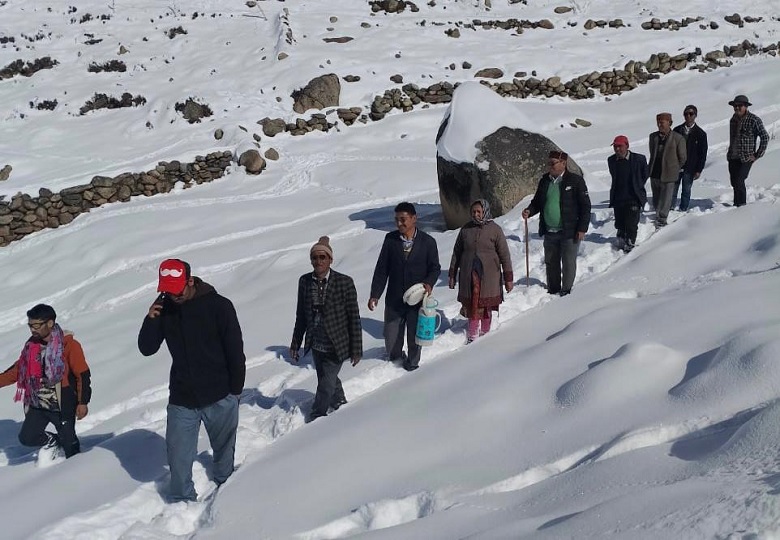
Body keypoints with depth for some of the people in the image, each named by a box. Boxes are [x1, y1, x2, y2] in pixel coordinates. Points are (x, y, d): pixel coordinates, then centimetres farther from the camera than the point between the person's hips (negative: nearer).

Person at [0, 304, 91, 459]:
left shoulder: (69, 345, -15)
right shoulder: (30, 346, 3)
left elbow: (83, 375, -12)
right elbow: (17, 370, 13)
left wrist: (83, 402, -13)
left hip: (62, 406, -5)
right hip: (37, 405, 6)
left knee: (68, 442, 2)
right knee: (27, 438, 1)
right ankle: (54, 441, 27)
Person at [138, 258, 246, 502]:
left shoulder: (218, 306, -12)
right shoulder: (164, 308, 0)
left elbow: (235, 351, -8)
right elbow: (146, 349, 2)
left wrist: (235, 390, -6)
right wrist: (150, 320, -15)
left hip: (220, 398, -3)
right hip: (181, 399, 3)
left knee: (224, 451, 14)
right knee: (178, 456, 2)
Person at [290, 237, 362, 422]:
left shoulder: (345, 282, -16)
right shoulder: (304, 281, -4)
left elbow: (354, 318, -10)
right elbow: (301, 315, 7)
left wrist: (356, 349, -8)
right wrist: (296, 343, 10)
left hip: (336, 346, -4)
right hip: (316, 345, 4)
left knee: (325, 385, 0)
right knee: (328, 380, 22)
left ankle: (315, 419, 22)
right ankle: (340, 403, 49)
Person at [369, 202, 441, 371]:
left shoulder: (428, 242, -7)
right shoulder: (390, 239, -5)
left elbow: (435, 268, 2)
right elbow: (381, 268, 0)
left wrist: (429, 283, -18)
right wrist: (375, 294, -3)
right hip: (394, 299, 1)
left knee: (414, 337, 14)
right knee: (391, 341, 10)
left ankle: (412, 363, 38)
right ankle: (395, 358, 38)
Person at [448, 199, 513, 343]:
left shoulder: (495, 230, -3)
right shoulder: (465, 229, 4)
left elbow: (504, 255, 0)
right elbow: (457, 253, 11)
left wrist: (508, 278, -2)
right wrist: (452, 275, 11)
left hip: (489, 275, -2)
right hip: (469, 275, 2)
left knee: (486, 306, 4)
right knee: (472, 305, -1)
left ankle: (484, 334, 18)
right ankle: (472, 335, 7)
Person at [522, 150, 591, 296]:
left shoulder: (575, 180, -8)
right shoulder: (545, 180, 8)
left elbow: (585, 206, -7)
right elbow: (537, 201, 19)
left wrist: (582, 228, -11)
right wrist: (529, 211, -3)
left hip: (569, 231, -5)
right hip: (549, 231, 6)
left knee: (568, 263, 2)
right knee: (551, 263, 13)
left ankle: (566, 291, 13)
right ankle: (553, 291, 25)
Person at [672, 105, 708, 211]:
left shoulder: (701, 134, 0)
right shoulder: (677, 130, 5)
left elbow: (703, 154, 0)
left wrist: (699, 170, -5)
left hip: (689, 168, -2)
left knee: (686, 190, 5)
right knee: (673, 189, 2)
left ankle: (683, 210, 15)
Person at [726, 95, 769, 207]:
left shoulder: (754, 120, -11)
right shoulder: (734, 119, 10)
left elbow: (765, 137, -11)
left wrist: (758, 155, -11)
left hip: (746, 158, -7)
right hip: (733, 158, 7)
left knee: (739, 182, -15)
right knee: (734, 182, 11)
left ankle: (742, 205, -4)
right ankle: (736, 203, 25)